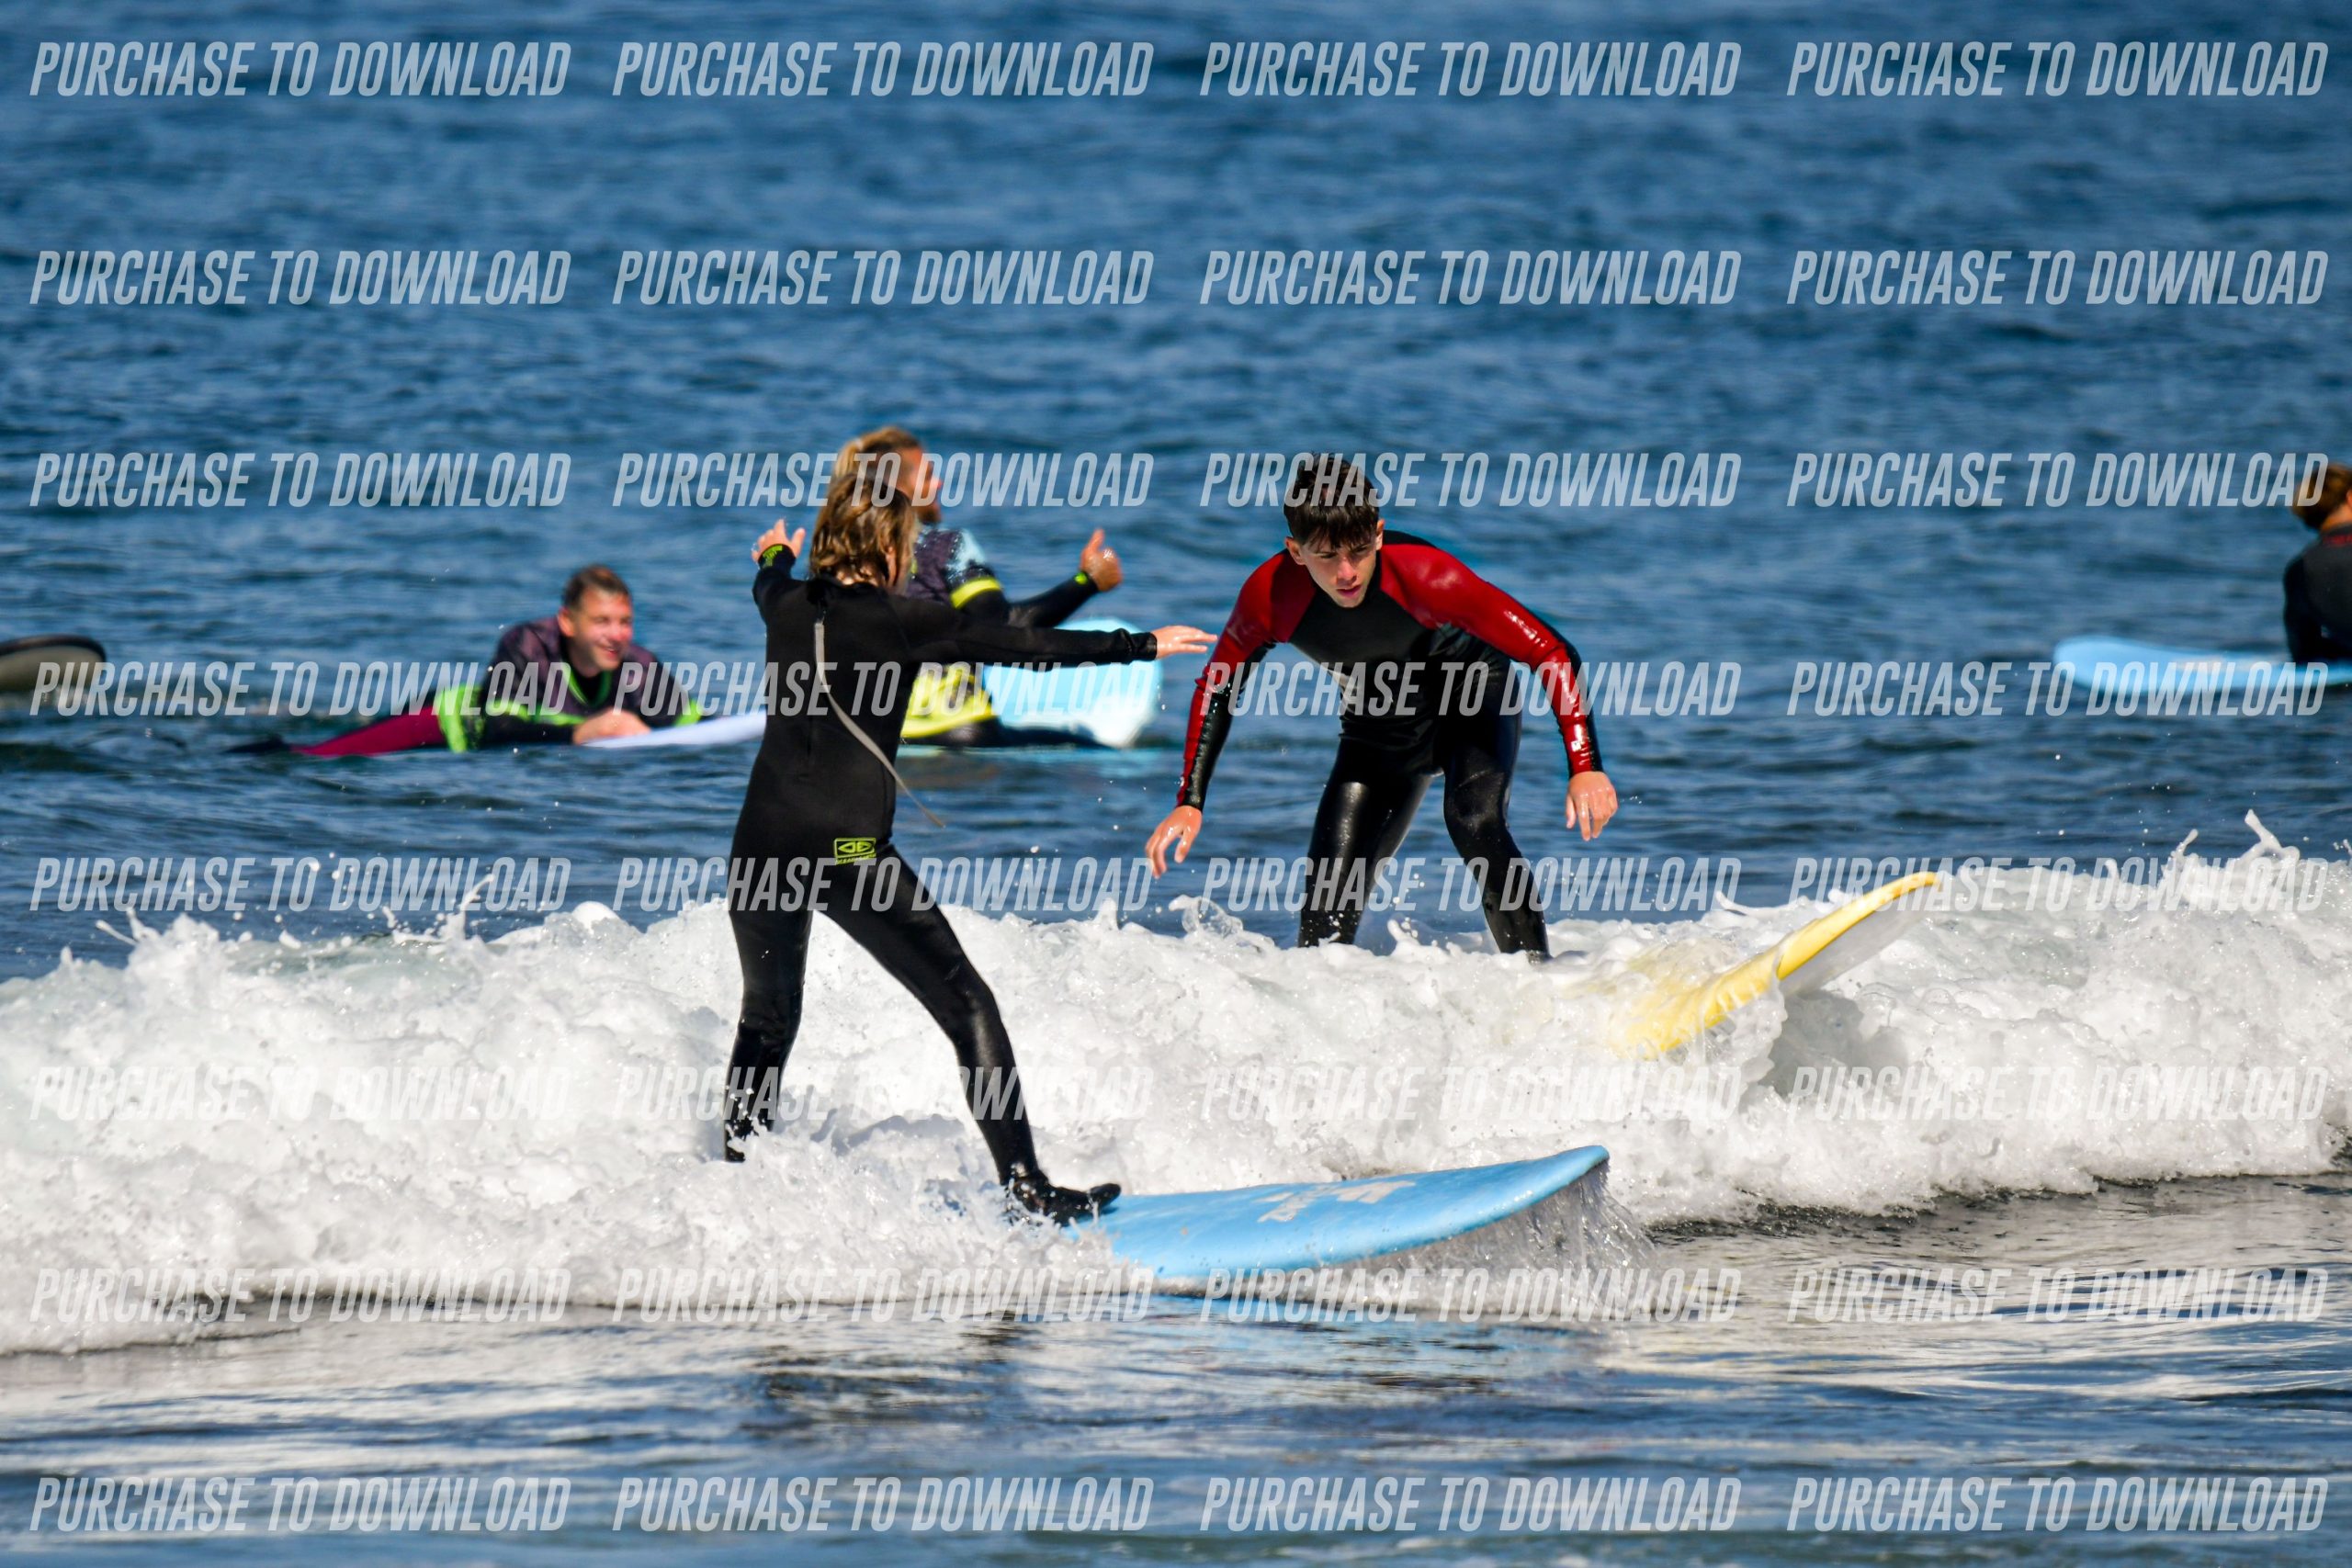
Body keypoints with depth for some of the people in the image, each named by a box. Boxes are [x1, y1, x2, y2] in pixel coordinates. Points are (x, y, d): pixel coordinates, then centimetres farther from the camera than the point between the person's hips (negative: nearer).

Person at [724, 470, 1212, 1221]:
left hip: (760, 848, 6)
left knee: (767, 1020, 25)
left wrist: (774, 554, 64)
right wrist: (1142, 645, 10)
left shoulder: (788, 608, 13)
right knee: (966, 1007, -1)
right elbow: (1022, 644, 0)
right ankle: (1025, 1186, -9)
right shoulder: (901, 621, -2)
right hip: (848, 847, -6)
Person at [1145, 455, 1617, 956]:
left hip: (1471, 696, -3)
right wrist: (1189, 802, -13)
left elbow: (1552, 654, -32)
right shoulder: (1270, 595, -27)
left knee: (1474, 822, -30)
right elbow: (1217, 689, -7)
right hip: (1379, 726, 3)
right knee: (1331, 880, -6)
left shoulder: (1426, 575, -36)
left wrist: (1585, 767, -41)